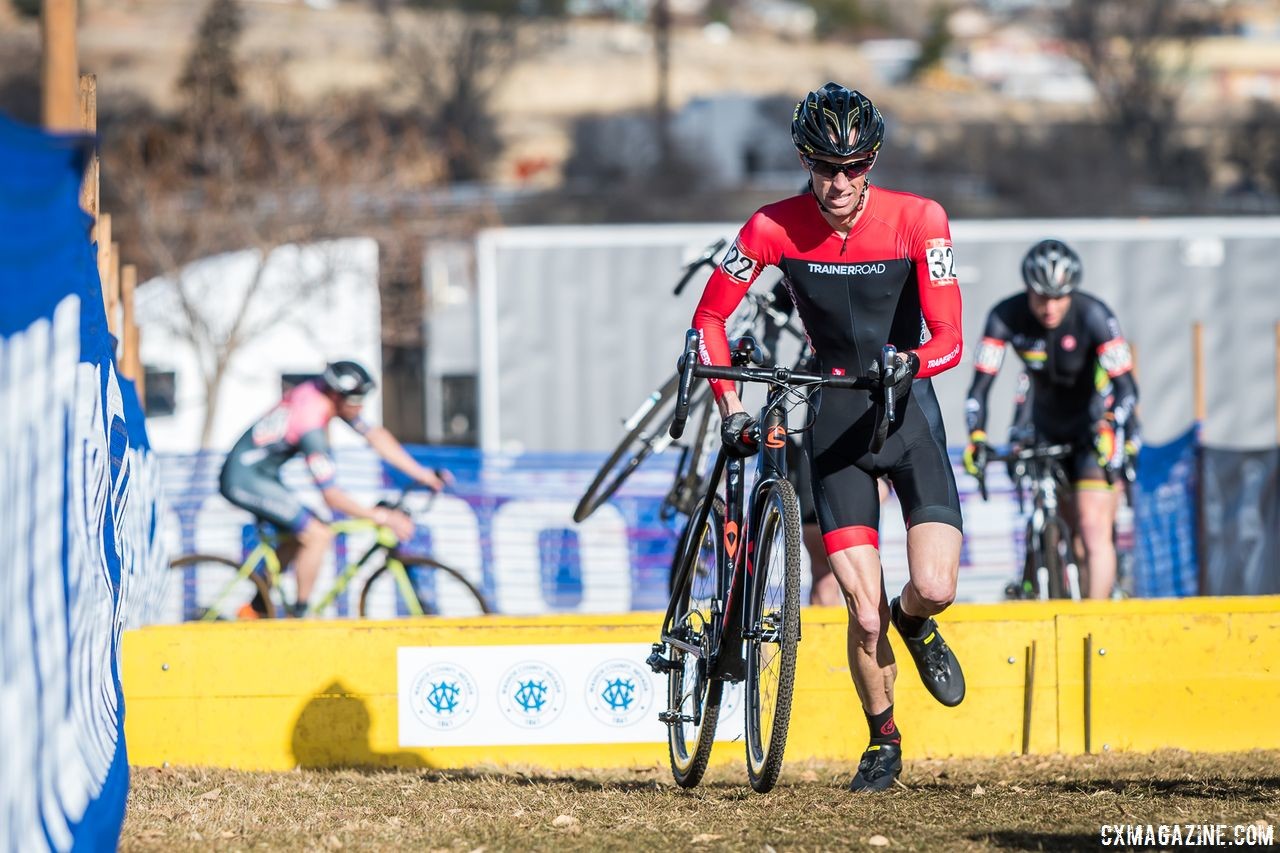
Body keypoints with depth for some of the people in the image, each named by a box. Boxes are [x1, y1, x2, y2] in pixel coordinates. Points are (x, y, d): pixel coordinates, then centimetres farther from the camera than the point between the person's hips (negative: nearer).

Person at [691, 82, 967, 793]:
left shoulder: (917, 221, -14)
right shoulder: (776, 227, -11)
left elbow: (949, 338, -17)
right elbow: (708, 319, -2)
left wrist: (913, 362, -39)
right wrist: (731, 409, -11)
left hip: (907, 408, 0)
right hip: (835, 420, 0)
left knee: (934, 590, -18)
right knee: (865, 616, -10)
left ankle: (914, 623, 21)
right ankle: (882, 740, 17)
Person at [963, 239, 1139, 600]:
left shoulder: (1093, 315, -26)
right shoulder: (1006, 316, -18)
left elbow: (1125, 385, -27)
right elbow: (981, 383, -18)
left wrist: (1111, 432, -42)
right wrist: (976, 436, -33)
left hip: (1096, 423, -4)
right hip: (1047, 427, 4)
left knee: (1093, 529, -15)